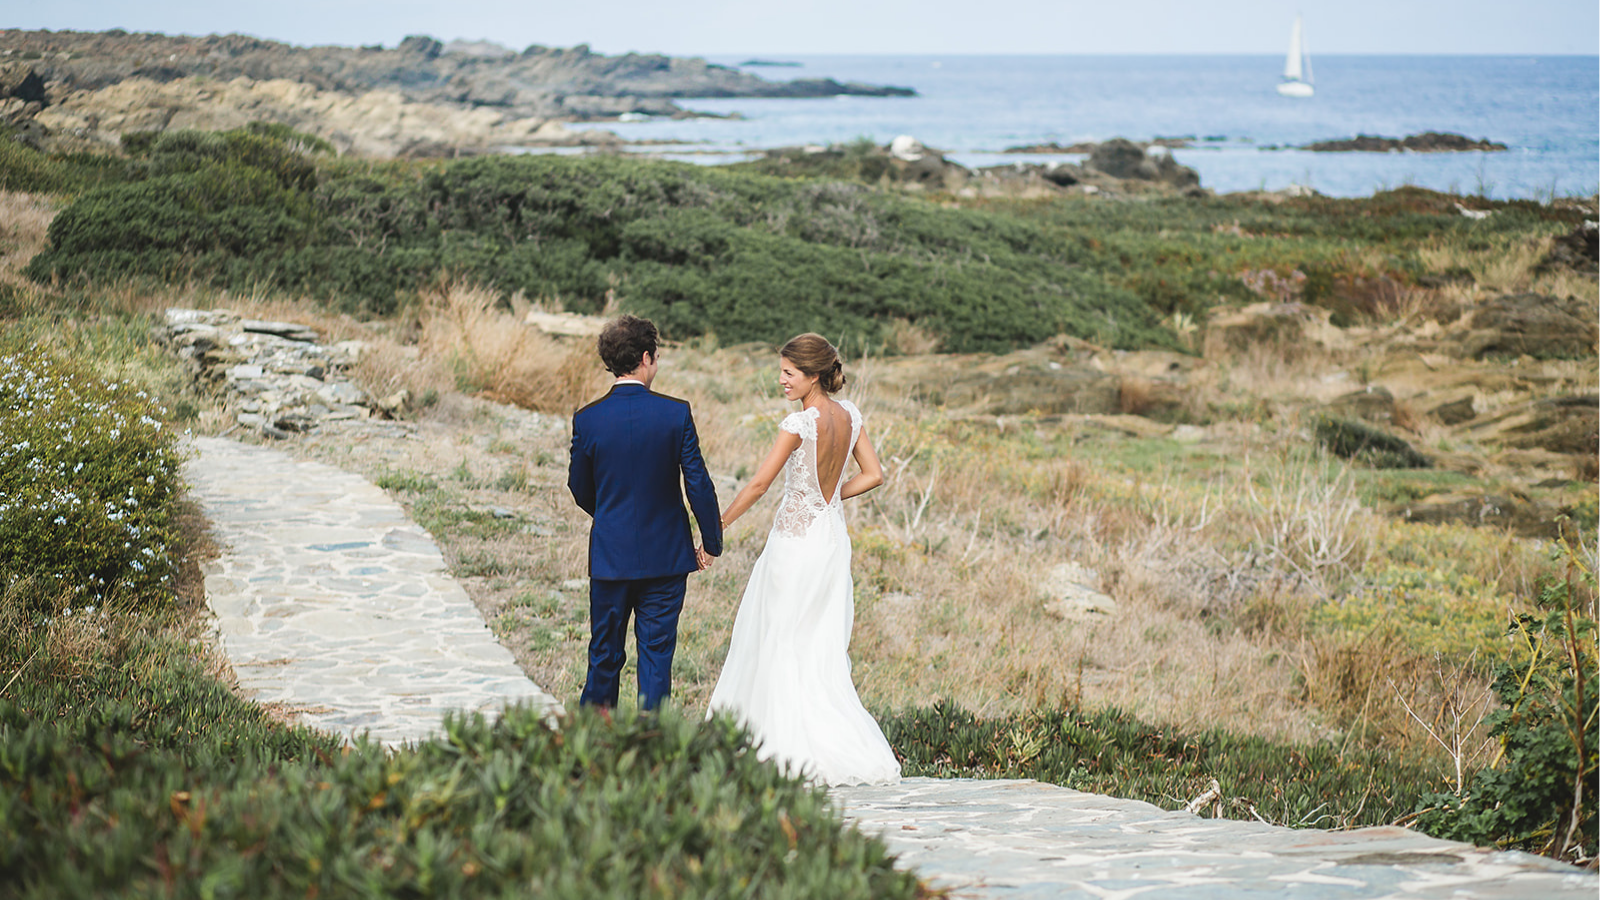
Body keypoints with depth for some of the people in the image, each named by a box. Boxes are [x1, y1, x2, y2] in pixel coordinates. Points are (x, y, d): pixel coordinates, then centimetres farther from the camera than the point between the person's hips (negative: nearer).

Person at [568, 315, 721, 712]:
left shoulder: (587, 419, -7)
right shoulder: (676, 413, -10)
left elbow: (580, 489, 5)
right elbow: (698, 484, -8)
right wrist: (711, 543, 5)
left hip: (610, 556, 1)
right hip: (665, 556, -1)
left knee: (605, 654, 14)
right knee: (657, 654, 6)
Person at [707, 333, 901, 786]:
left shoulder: (799, 423, -18)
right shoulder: (849, 415, 2)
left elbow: (759, 484, -15)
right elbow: (874, 475, 7)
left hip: (797, 540, -7)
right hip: (833, 535, 7)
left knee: (785, 643, 4)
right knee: (822, 646, 12)